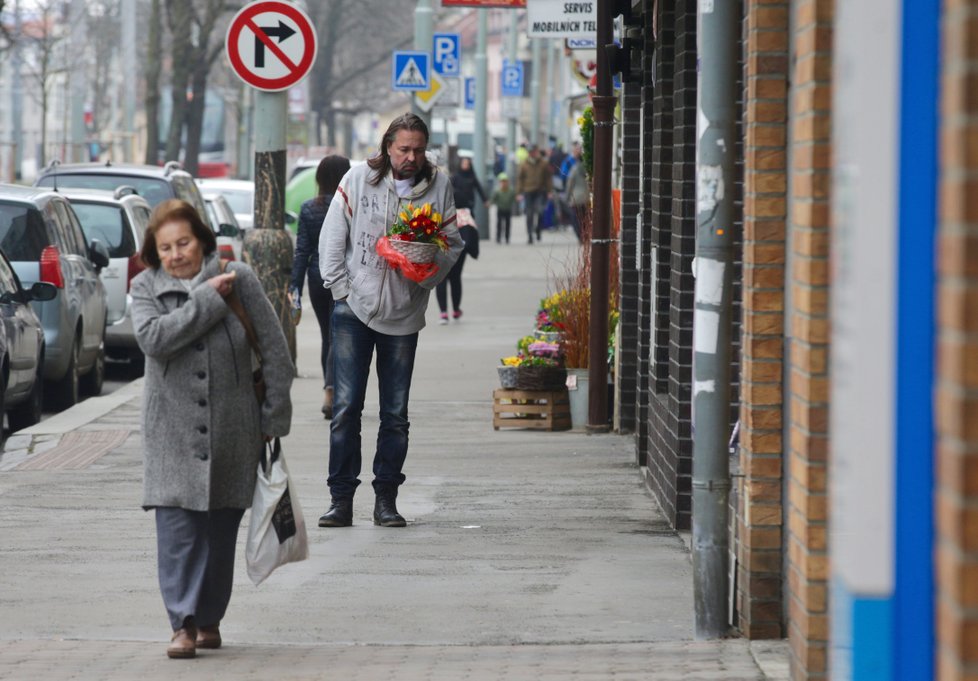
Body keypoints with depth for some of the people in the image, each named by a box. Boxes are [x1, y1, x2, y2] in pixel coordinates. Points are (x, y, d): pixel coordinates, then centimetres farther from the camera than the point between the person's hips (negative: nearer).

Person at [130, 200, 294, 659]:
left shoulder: (239, 280, 0)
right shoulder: (146, 288, 1)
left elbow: (274, 349, 3)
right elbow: (152, 337, -19)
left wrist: (275, 415, 1)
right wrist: (208, 300, -17)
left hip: (232, 430, 1)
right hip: (173, 433, 0)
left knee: (221, 530, 7)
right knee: (177, 528, -10)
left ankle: (210, 618, 19)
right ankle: (183, 623, -11)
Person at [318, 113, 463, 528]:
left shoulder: (438, 187, 3)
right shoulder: (358, 179, -1)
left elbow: (452, 244, 7)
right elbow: (332, 239, 2)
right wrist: (341, 290, -4)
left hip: (404, 312, 2)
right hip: (354, 308, -2)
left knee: (395, 413, 6)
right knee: (346, 407, -5)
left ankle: (386, 499, 13)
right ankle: (341, 498, 0)